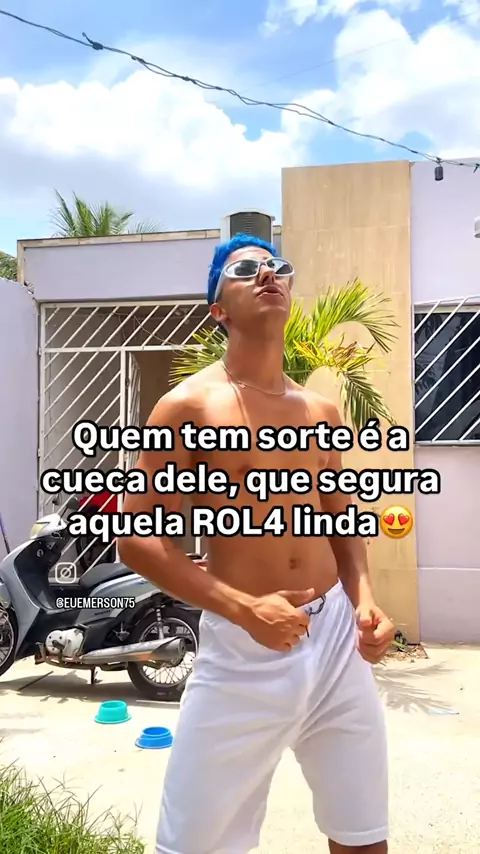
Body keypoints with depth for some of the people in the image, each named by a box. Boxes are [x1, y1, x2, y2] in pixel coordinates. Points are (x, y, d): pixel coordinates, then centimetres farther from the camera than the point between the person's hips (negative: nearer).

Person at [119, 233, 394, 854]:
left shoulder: (321, 411, 8)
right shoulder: (187, 406, -8)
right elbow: (136, 538, -10)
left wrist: (364, 600, -2)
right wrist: (244, 609, -19)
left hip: (338, 639, 5)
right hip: (241, 649, -4)